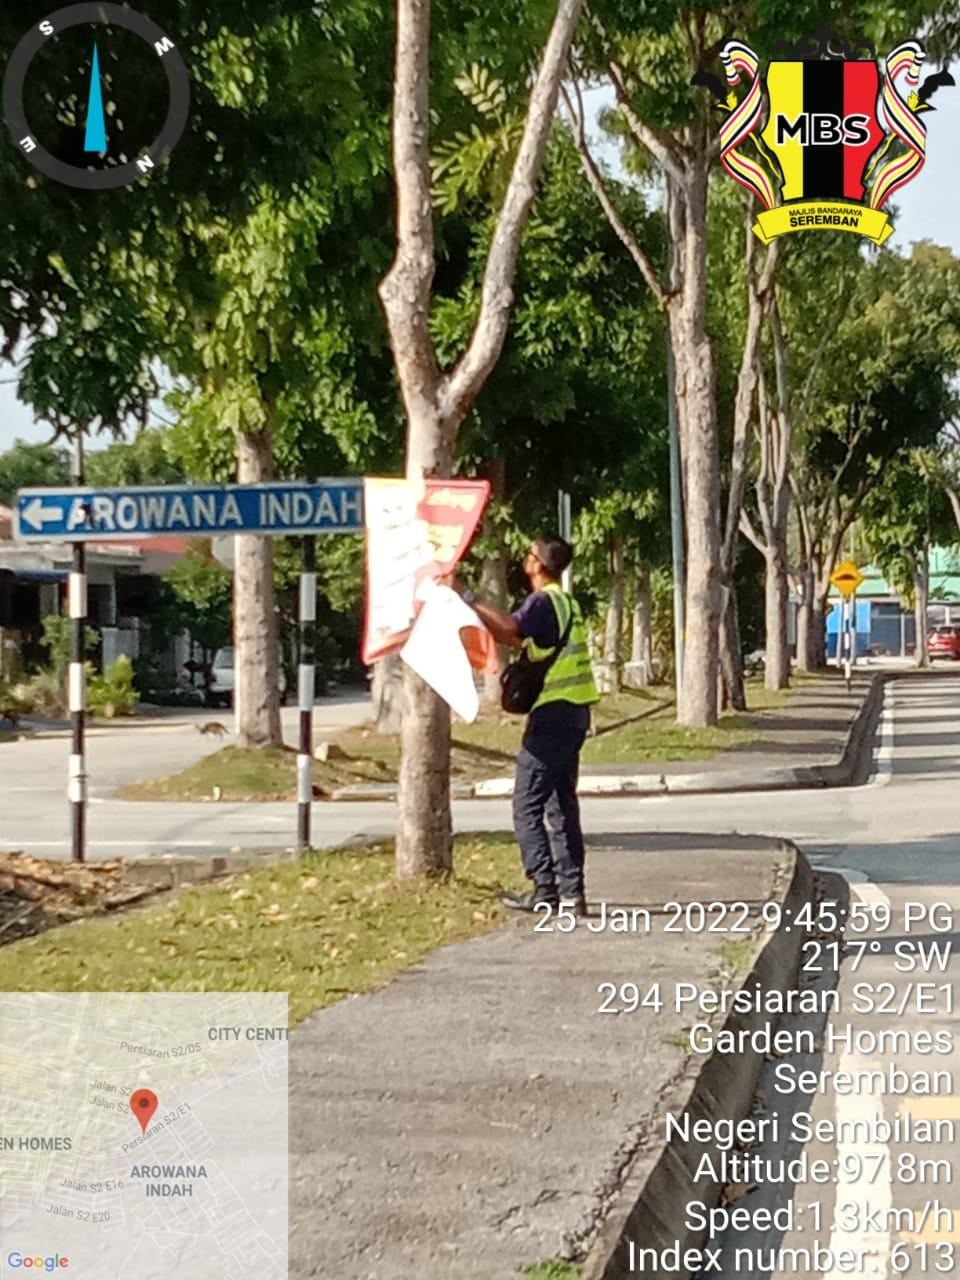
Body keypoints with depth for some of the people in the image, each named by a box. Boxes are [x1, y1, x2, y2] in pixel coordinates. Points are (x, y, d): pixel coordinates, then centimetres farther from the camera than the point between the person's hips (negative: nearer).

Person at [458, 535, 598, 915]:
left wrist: (471, 602, -27)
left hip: (552, 715, -9)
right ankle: (571, 891, 11)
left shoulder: (543, 601, -12)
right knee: (562, 803, 11)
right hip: (573, 715, 9)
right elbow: (521, 639, 25)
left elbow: (511, 630, -33)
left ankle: (545, 887, -6)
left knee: (528, 804, -4)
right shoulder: (566, 602, 18)